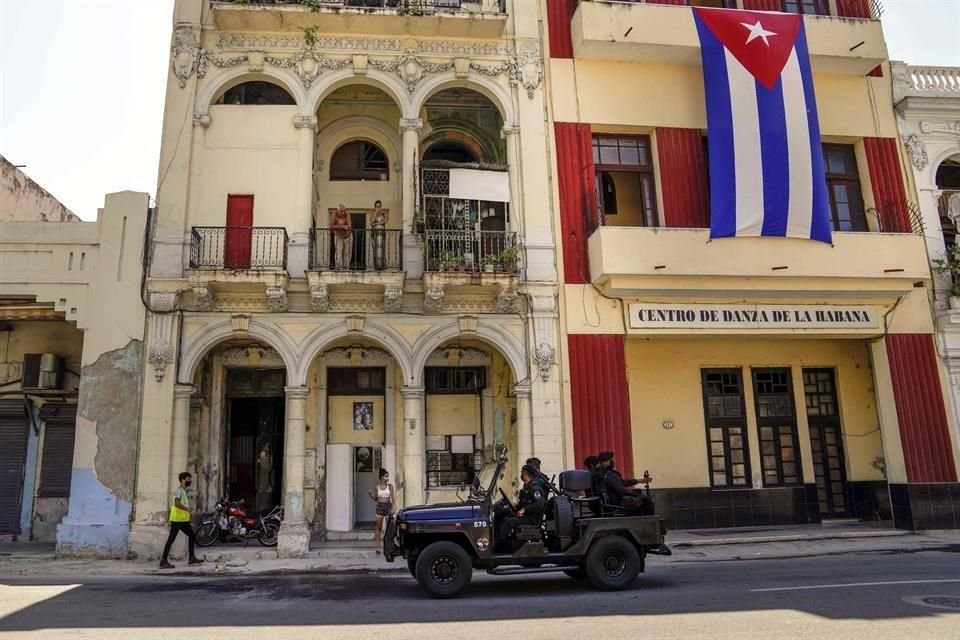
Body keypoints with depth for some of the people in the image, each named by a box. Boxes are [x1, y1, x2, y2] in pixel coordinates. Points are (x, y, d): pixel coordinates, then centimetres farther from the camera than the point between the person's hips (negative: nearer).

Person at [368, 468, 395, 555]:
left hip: (388, 506, -1)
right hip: (379, 506, 1)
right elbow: (376, 499, 11)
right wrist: (371, 495, -8)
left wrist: (393, 508, -17)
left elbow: (393, 498, -4)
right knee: (379, 527, 2)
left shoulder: (390, 486, 0)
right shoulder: (377, 486, 4)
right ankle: (378, 547, 6)